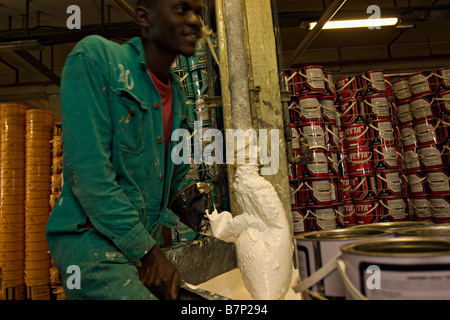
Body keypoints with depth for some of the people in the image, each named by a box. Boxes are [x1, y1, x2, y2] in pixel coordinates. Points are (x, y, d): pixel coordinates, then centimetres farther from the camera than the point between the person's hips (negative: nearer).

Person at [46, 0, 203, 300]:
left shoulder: (177, 92, 9)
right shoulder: (95, 56, -11)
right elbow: (87, 170, -19)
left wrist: (165, 225, 7)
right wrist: (147, 251, -16)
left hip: (148, 238, 7)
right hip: (92, 238, -6)